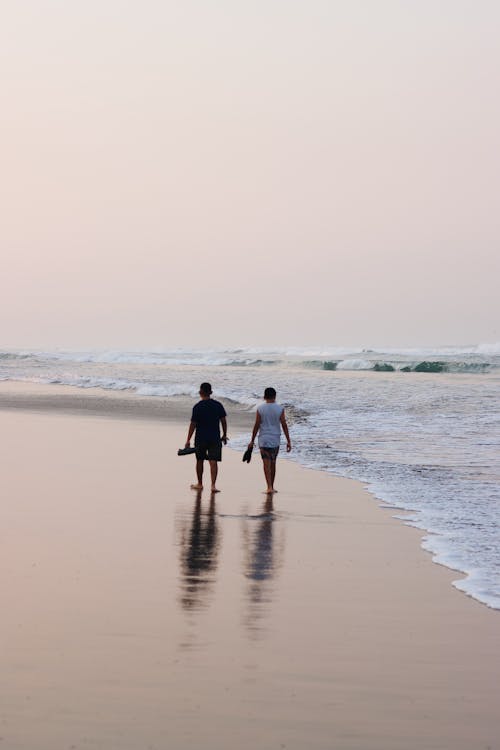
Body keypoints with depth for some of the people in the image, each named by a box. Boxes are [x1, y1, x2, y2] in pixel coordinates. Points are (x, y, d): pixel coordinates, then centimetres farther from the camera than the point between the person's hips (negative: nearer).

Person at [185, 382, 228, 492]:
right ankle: (213, 485, -12)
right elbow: (223, 421, 3)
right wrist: (224, 435, 15)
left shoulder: (197, 407, -10)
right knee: (213, 462, -2)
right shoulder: (218, 405, -1)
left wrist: (188, 440, -4)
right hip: (215, 438, 2)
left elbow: (193, 424, -9)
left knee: (200, 461, 15)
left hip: (201, 438, -1)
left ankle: (199, 484, 26)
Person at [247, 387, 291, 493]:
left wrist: (252, 441, 5)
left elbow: (256, 425, -3)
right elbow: (284, 425, -3)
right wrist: (288, 441, 1)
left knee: (267, 464, -5)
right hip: (275, 440, 2)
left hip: (263, 439, -2)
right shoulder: (280, 409, -2)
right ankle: (271, 487, 23)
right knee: (273, 463, 14)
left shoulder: (260, 409, -4)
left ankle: (269, 487, -17)